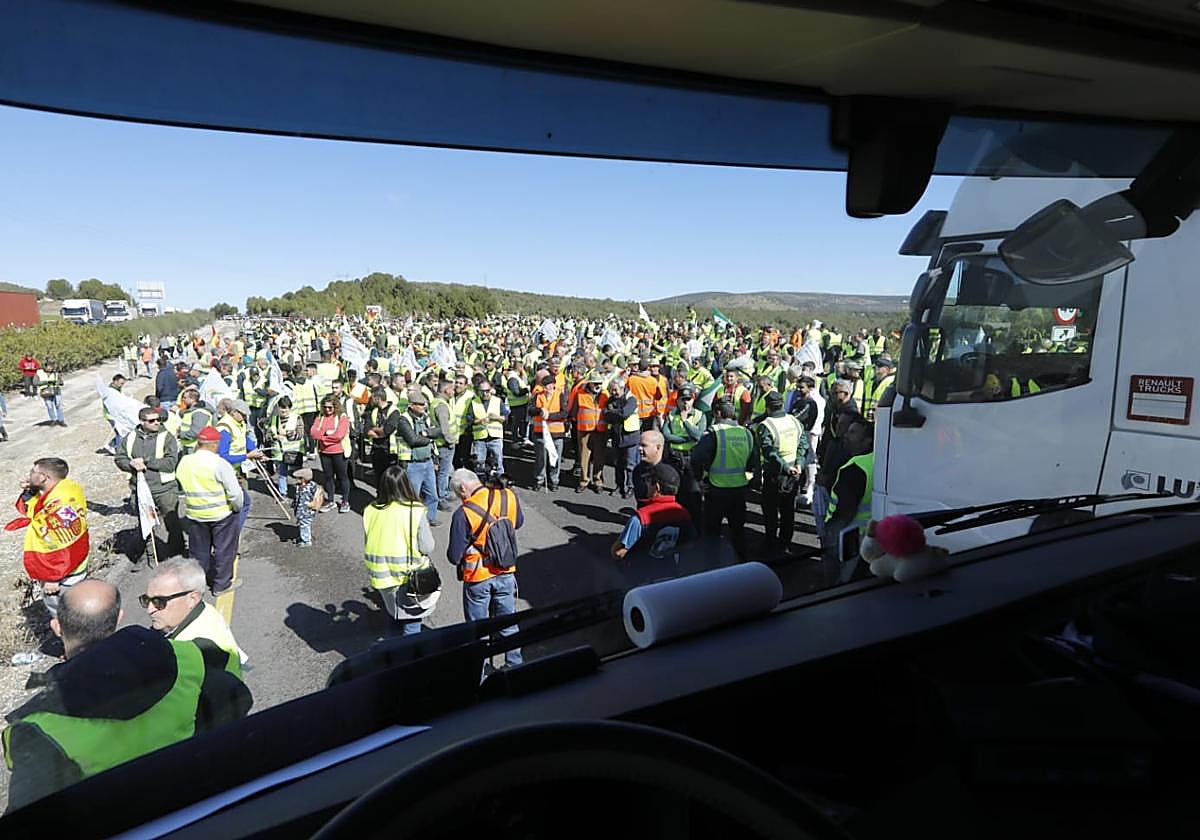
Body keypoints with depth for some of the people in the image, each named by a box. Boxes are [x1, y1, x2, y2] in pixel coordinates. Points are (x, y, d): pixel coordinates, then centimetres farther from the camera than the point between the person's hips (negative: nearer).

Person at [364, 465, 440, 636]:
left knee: (394, 616, 26)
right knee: (411, 623, 13)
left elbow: (368, 545, 1)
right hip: (409, 578, -4)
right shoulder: (415, 512, -20)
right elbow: (428, 547, -15)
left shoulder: (370, 511, -8)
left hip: (381, 577, 4)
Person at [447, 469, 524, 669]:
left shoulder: (463, 514, -24)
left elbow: (454, 557, -18)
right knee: (508, 623, 20)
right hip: (506, 573, 4)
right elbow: (518, 524, 11)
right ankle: (515, 665, 32)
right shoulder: (509, 497, -10)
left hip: (477, 579, -4)